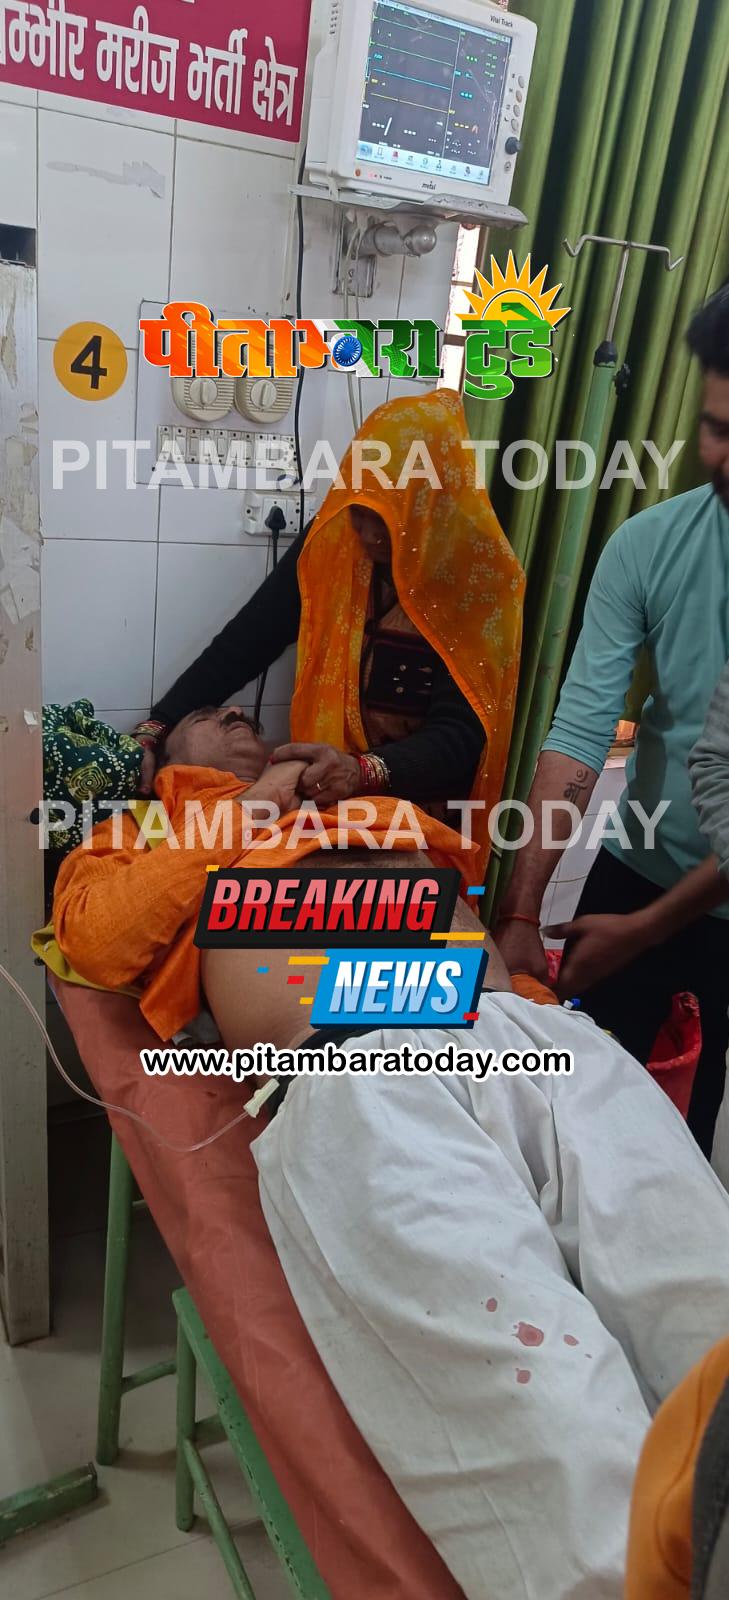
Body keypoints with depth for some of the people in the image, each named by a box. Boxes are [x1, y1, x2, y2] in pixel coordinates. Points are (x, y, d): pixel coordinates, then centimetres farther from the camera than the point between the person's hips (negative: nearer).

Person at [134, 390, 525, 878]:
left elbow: (460, 733, -22)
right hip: (321, 797, 3)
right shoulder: (331, 543, -7)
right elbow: (244, 642, -4)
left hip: (419, 810, -2)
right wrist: (157, 728, -16)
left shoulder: (481, 581, -17)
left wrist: (364, 771, -41)